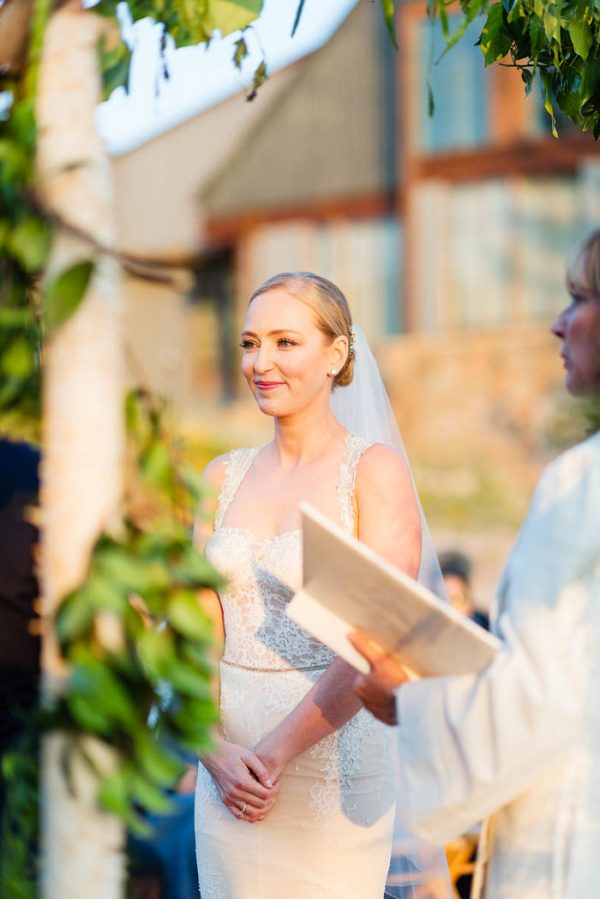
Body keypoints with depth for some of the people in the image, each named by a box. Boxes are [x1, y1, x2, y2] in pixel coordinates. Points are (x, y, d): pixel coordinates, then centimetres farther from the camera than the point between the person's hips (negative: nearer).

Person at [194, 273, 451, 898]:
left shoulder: (376, 471, -6)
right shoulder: (223, 478, 8)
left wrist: (279, 748, -15)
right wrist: (215, 751, -11)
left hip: (332, 771, -4)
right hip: (228, 773, 4)